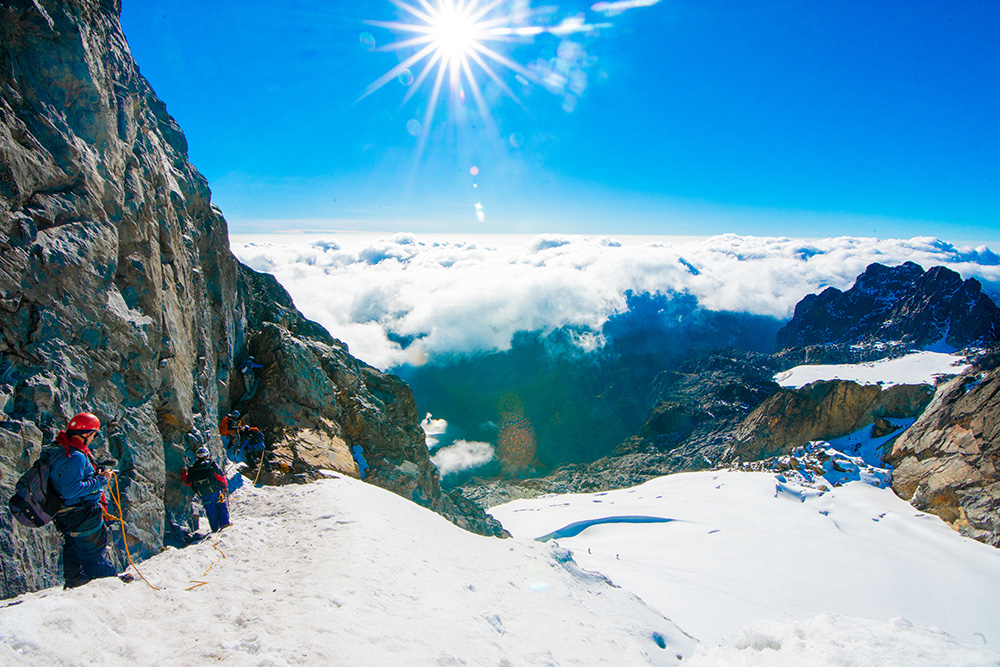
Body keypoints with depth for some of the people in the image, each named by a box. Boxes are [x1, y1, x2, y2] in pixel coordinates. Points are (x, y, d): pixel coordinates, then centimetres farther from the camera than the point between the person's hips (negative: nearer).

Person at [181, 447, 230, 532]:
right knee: (221, 507, 8)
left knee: (211, 511, 11)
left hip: (204, 496, 3)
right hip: (216, 491, -3)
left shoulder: (193, 469, 3)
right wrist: (225, 486, 8)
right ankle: (224, 522, -5)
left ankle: (215, 529, 12)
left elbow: (188, 482, 9)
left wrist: (183, 473, 25)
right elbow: (221, 476, -5)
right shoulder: (212, 464, -4)